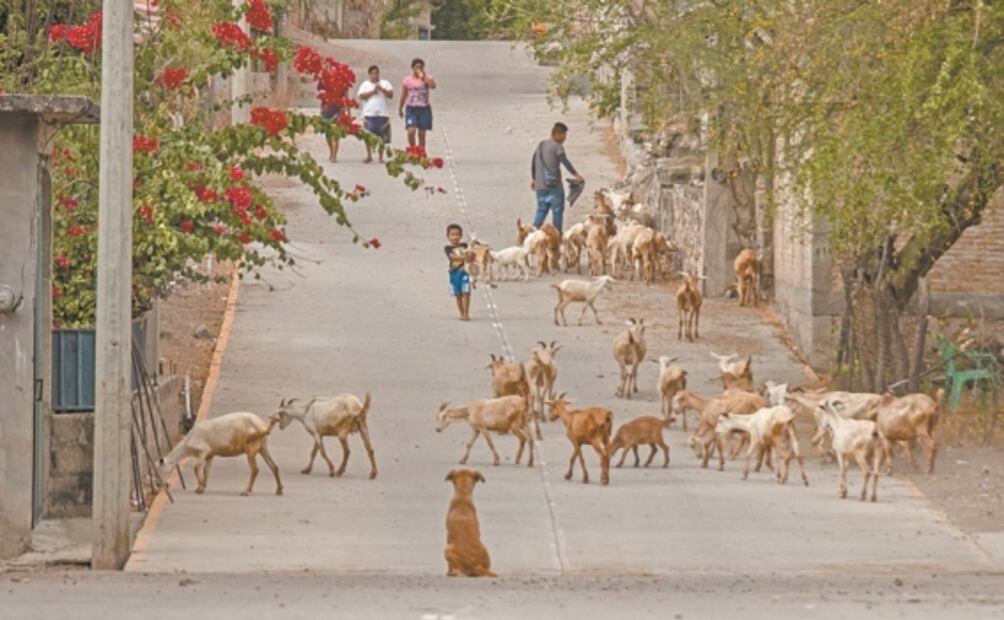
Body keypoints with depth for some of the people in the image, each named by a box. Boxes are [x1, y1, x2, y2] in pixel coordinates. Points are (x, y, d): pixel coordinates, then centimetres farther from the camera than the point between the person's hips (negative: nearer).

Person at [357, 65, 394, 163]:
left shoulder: (385, 83, 10)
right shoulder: (365, 84, 9)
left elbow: (391, 95, 0)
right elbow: (361, 96, -4)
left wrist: (382, 89, -12)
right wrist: (372, 91, -9)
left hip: (383, 113, 0)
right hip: (369, 113, 0)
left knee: (382, 137, -1)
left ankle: (380, 156, 7)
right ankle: (369, 156, 5)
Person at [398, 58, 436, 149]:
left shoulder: (427, 78, 0)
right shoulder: (407, 80, 4)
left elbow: (433, 86, -23)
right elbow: (403, 96, 12)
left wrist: (423, 76, -20)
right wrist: (400, 109, 15)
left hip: (424, 108, 0)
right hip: (411, 108, 0)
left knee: (422, 134, 5)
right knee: (411, 131, -16)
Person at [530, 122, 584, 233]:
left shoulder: (541, 145, 13)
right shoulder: (557, 147, -10)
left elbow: (533, 162, 20)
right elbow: (565, 161, -24)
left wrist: (533, 178, 30)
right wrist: (575, 174, -31)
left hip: (540, 185, 7)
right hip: (554, 186, -7)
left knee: (541, 210, 13)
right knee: (557, 210, 2)